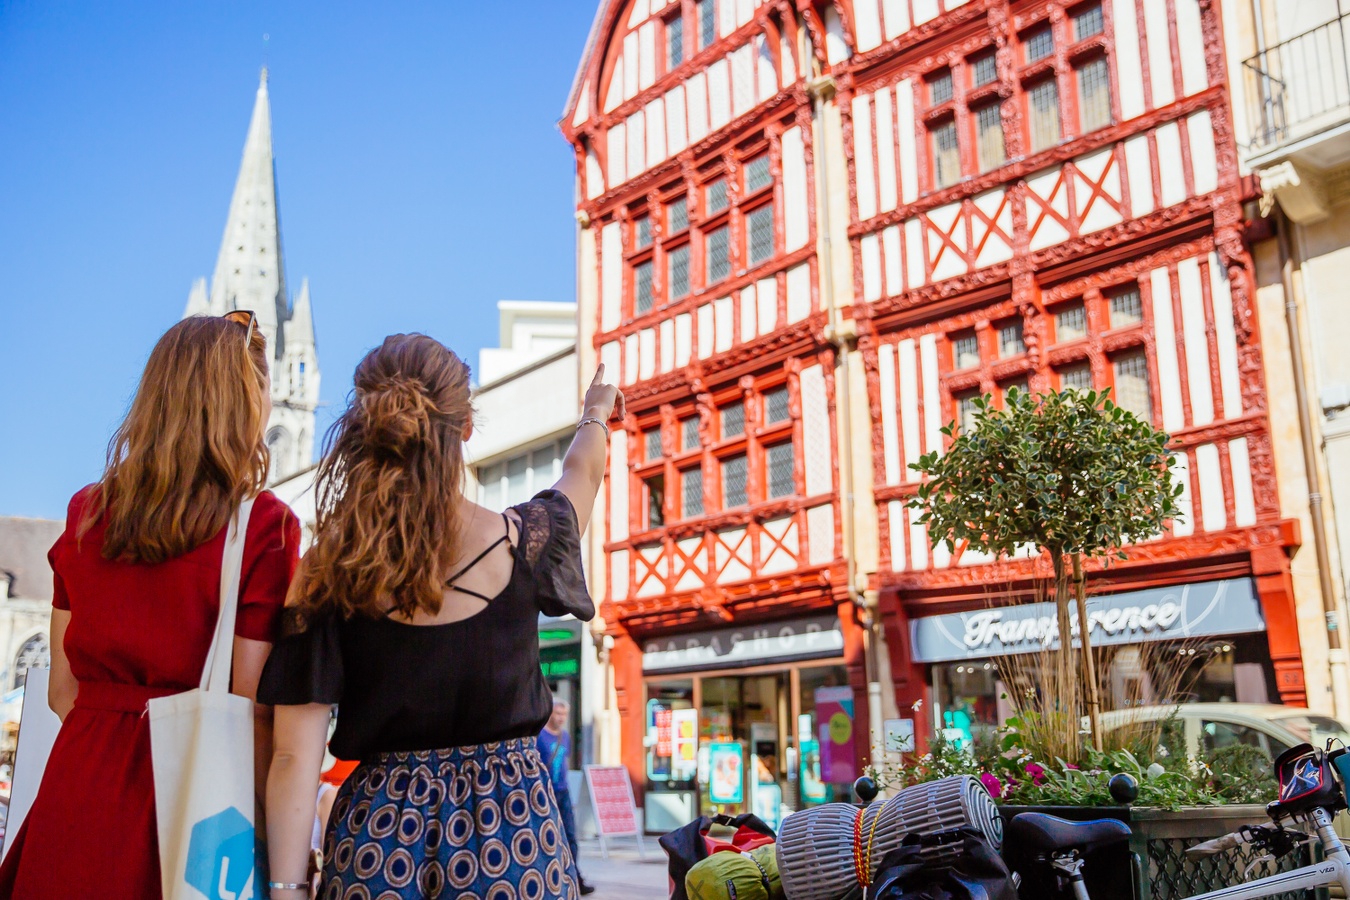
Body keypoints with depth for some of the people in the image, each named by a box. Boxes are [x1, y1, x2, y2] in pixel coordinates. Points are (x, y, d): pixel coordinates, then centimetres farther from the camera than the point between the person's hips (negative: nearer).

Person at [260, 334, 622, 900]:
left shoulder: (326, 572, -9)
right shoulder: (522, 541, -9)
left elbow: (295, 757, -10)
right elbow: (581, 476, 16)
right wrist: (595, 415, 37)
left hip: (376, 829, 1)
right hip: (510, 824, 0)